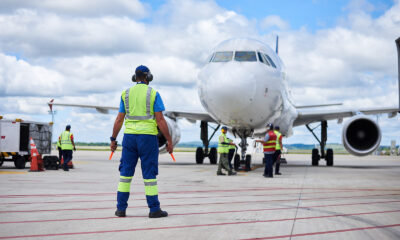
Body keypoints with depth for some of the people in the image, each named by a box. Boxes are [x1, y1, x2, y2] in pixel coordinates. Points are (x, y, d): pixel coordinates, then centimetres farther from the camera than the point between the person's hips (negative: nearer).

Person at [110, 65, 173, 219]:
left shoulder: (126, 94, 8)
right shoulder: (153, 94, -2)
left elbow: (119, 120, 7)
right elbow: (160, 120, -8)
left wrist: (113, 139, 14)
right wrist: (169, 141, -3)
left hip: (129, 136, 3)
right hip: (148, 136, -3)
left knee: (126, 171, 8)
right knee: (149, 173, 0)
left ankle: (121, 208, 7)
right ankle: (154, 209, 2)